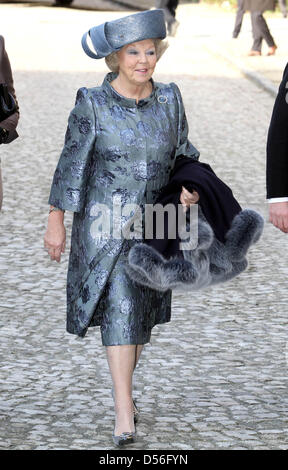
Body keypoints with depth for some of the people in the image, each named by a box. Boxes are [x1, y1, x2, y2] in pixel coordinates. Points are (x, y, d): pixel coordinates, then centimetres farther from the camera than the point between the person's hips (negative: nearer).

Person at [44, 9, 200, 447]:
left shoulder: (169, 99, 1)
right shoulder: (92, 104, -9)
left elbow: (182, 150, 14)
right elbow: (71, 164, -5)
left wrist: (189, 186, -7)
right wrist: (56, 223, -3)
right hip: (105, 223, -4)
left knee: (143, 310, 13)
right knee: (119, 308, -14)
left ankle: (122, 389, 36)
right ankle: (124, 415, -16)